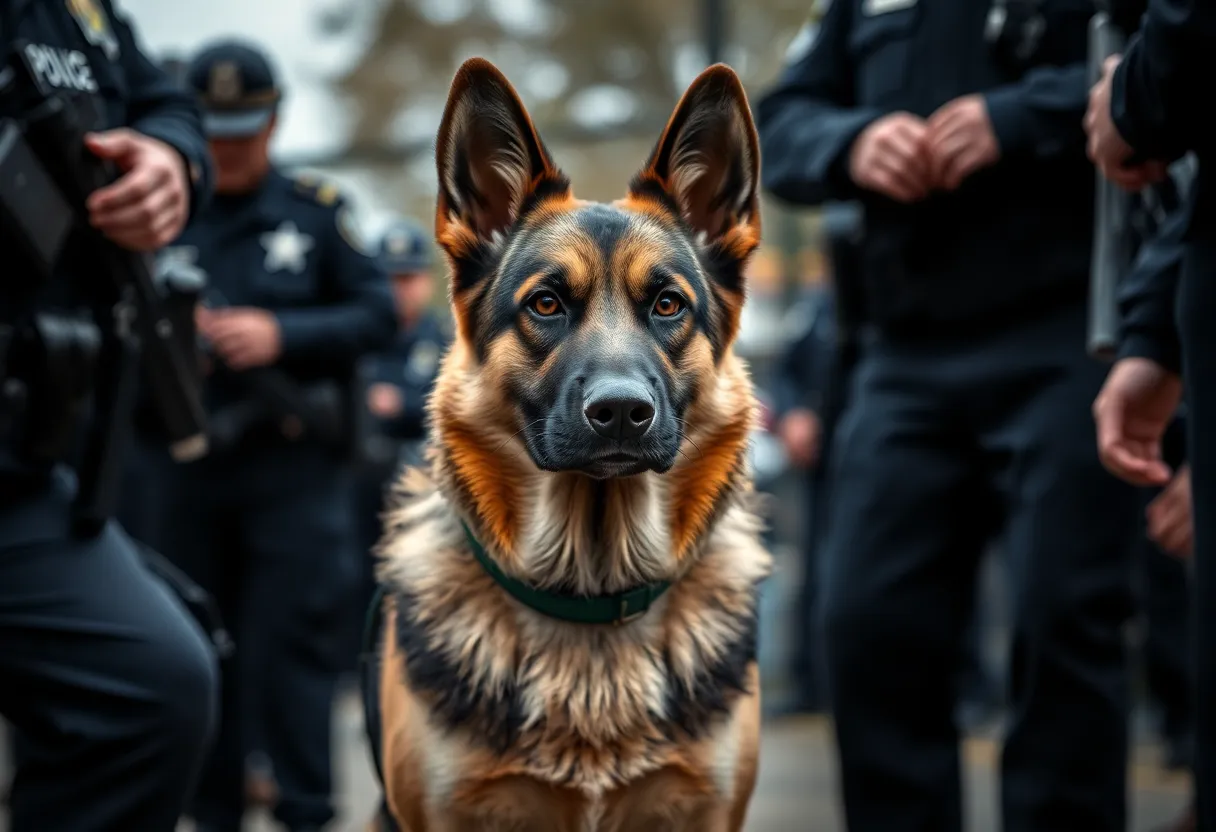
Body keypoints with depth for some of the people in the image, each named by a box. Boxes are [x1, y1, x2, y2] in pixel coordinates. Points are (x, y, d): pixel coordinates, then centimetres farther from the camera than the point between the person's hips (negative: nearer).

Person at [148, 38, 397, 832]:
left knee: (292, 642, -8)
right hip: (194, 465, 3)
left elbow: (379, 312, -1)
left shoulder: (317, 210, 3)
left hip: (296, 466, -3)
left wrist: (280, 333, -14)